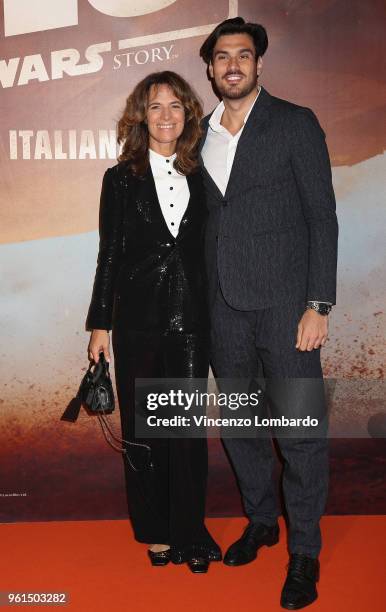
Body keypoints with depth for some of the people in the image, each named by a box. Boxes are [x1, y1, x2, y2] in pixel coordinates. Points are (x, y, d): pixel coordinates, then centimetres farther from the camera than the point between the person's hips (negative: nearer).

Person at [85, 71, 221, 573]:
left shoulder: (199, 178, 9)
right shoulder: (122, 179, 3)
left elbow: (205, 250, 11)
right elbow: (110, 253, 2)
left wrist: (214, 315, 6)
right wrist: (100, 323, -1)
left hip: (191, 318, 2)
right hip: (139, 319, -1)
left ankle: (189, 531, 18)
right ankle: (155, 533, 23)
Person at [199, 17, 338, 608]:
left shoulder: (295, 123, 0)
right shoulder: (201, 133, 13)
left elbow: (322, 216, -4)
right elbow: (205, 220, 14)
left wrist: (318, 305, -12)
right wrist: (199, 302, 8)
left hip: (283, 302, -4)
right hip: (223, 305, 5)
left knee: (300, 428, -1)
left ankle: (305, 550, 17)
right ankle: (261, 521, 35)